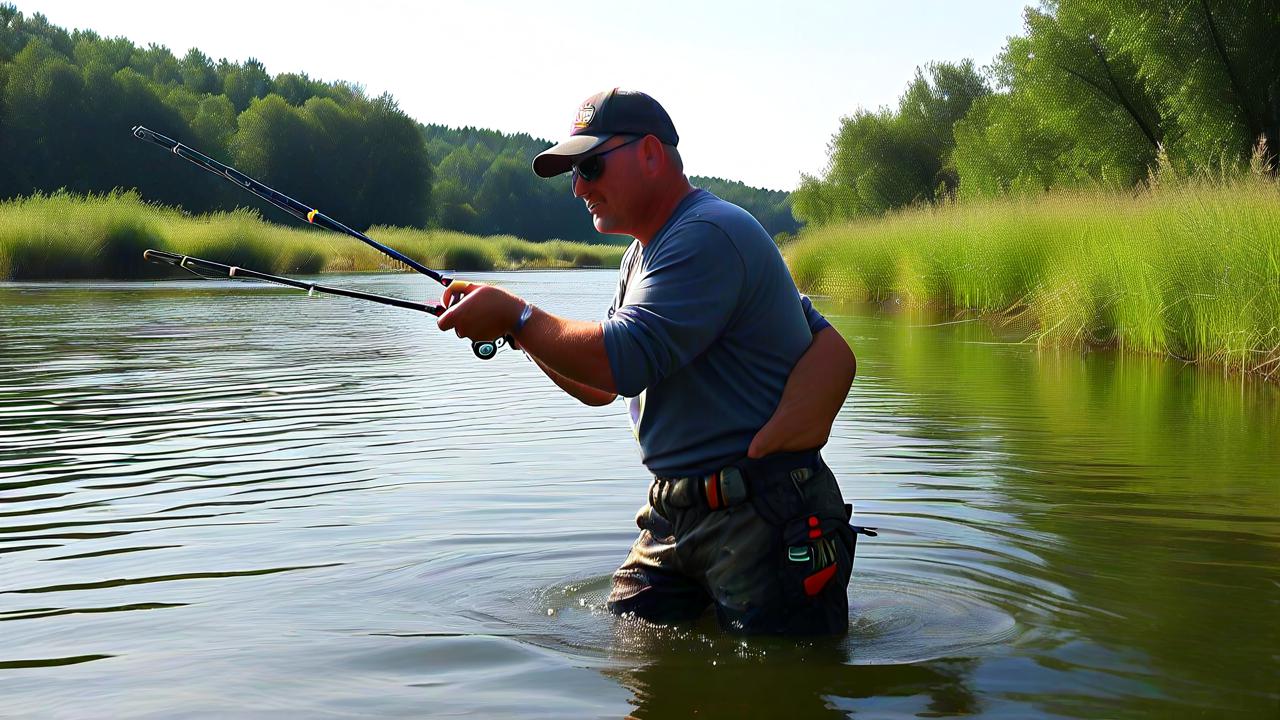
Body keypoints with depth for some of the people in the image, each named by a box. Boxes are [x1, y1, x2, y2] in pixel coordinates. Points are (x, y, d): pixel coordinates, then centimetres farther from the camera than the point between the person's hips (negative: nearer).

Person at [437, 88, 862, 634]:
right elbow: (600, 386, 19)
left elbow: (626, 361, -25)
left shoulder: (709, 236, -17)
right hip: (673, 512, 9)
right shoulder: (642, 255, 17)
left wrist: (516, 316, -14)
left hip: (763, 517, -9)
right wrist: (516, 325, 5)